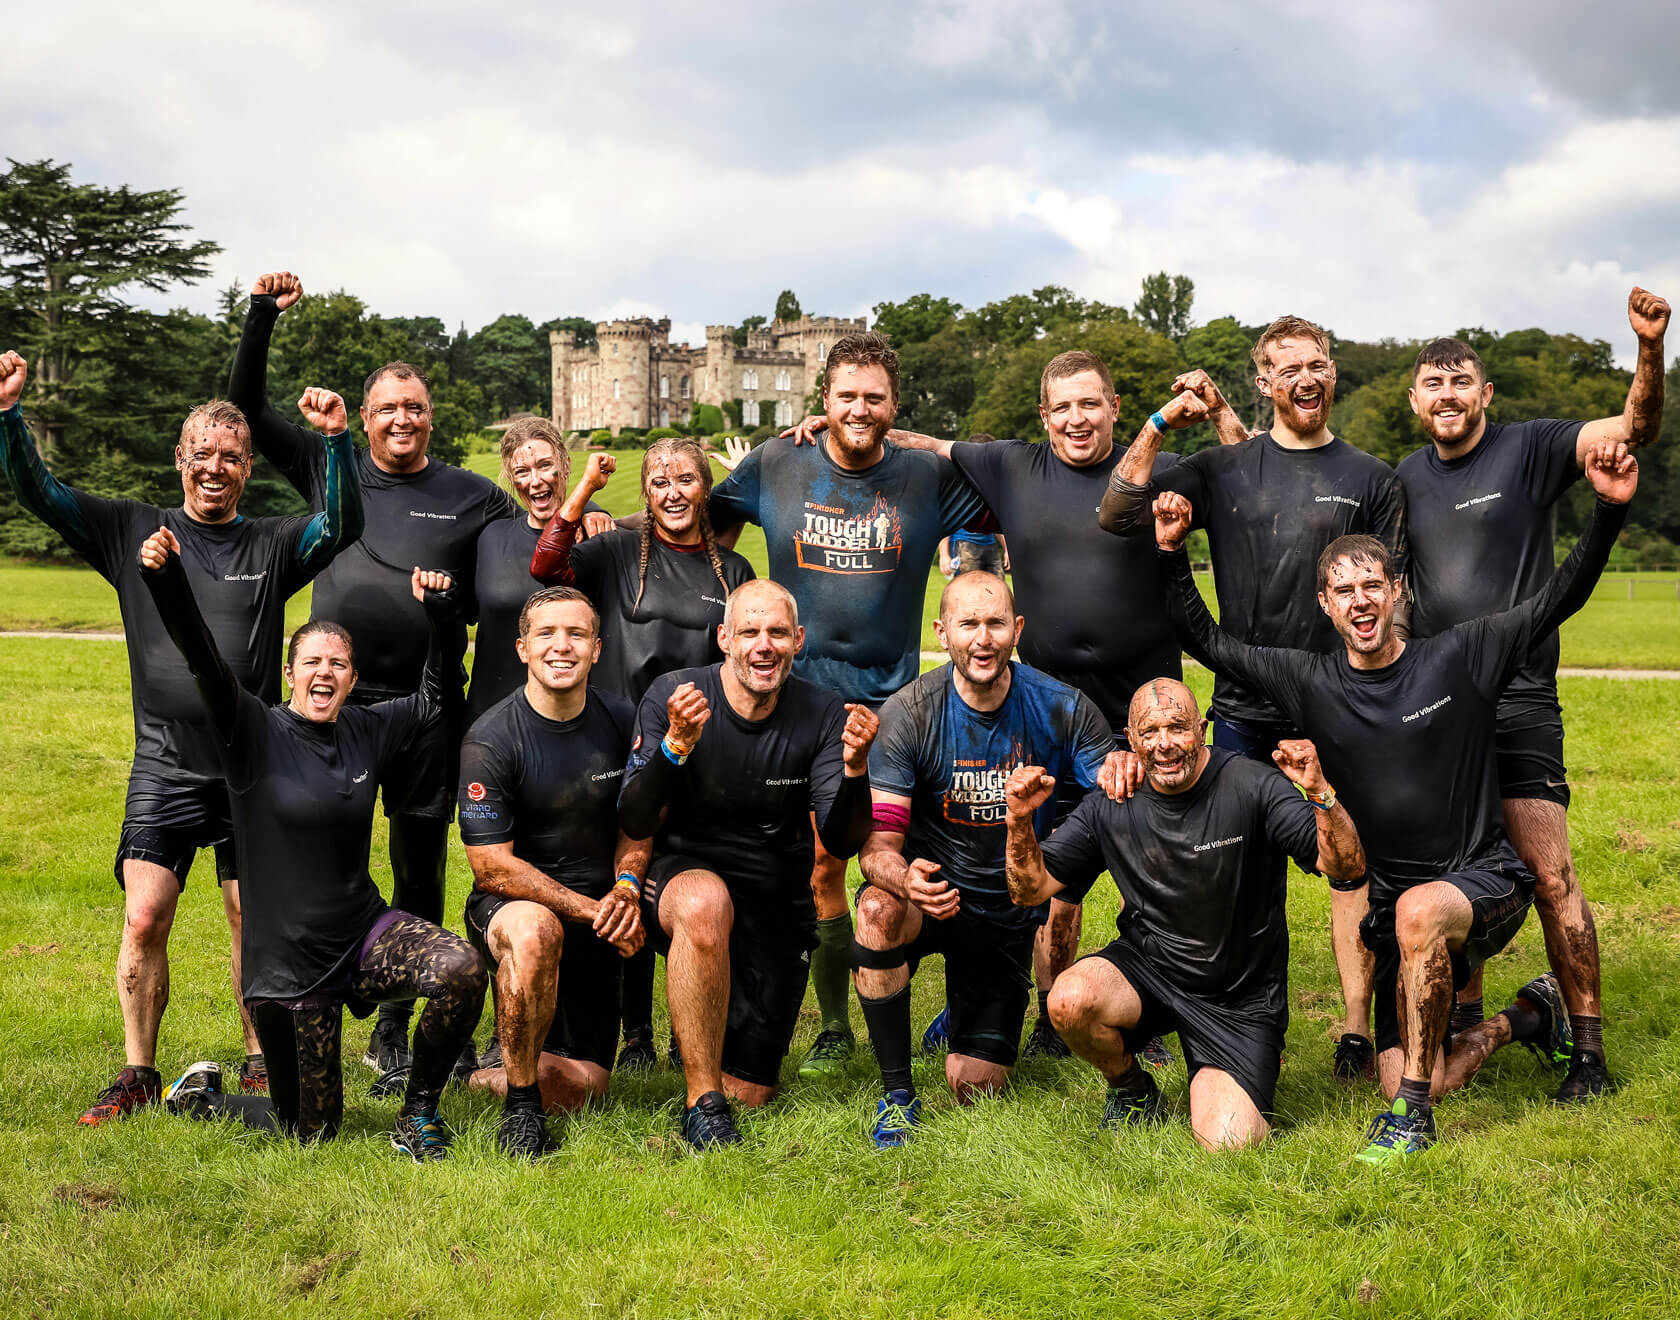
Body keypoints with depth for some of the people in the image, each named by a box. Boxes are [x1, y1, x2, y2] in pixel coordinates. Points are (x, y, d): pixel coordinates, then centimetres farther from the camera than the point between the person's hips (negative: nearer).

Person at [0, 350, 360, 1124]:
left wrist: (334, 441, -24)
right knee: (143, 921, -5)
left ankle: (260, 1066, 21)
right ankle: (138, 1074, 10)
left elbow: (341, 525, -12)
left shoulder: (272, 546, 5)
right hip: (163, 770, 0)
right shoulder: (134, 532, 6)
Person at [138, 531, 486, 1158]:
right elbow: (204, 660, -24)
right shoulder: (258, 731, -10)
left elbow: (435, 699, 15)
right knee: (311, 1132, 4)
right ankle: (199, 1094, 35)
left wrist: (440, 613, -1)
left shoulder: (367, 729, 3)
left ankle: (417, 1113, -3)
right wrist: (165, 578, -40)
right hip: (288, 958, -4)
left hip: (363, 930, 4)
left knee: (463, 970, -27)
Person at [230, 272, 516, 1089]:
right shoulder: (332, 472, 10)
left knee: (419, 874, 6)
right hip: (336, 701, 0)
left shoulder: (473, 497, 7)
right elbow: (246, 408, 10)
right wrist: (262, 317, 1)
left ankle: (394, 1031, 19)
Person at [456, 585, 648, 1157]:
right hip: (509, 902, -4)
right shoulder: (490, 739, -15)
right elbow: (492, 867, -15)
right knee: (535, 930, -41)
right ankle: (519, 1100, -20)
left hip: (598, 911, 4)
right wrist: (590, 908, -20)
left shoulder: (622, 720, -1)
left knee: (577, 1089, -4)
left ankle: (493, 1074, 31)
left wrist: (625, 888, -8)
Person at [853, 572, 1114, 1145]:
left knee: (976, 1088, 0)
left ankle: (969, 1015, 39)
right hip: (930, 887, -1)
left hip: (1012, 907, 2)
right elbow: (877, 844, -20)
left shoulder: (1061, 709, -13)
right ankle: (897, 1090, -19)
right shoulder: (907, 715, -17)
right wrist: (905, 879, -45)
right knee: (878, 910, -38)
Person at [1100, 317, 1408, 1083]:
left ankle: (1357, 1024, 6)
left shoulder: (1372, 480, 7)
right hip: (1244, 708, 1)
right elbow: (1116, 517, 0)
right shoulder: (1223, 469, 8)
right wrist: (1160, 426, -6)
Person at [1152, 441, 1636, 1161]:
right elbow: (1206, 640, 5)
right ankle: (1524, 1017, 29)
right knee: (1406, 1082, -4)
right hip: (1392, 899, 4)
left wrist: (1609, 510, -21)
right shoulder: (1310, 681, 1)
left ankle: (1412, 1110, -24)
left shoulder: (1459, 656, -6)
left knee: (1418, 910, -39)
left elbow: (1561, 595, -7)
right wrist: (1173, 553, -6)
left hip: (1487, 880, -3)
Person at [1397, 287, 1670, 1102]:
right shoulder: (1406, 479, 12)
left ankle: (1588, 1046, 0)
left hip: (1516, 700, -5)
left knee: (1547, 873, -9)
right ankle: (1466, 1019, 26)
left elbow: (1635, 430, -14)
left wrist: (1651, 349, -34)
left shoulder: (1529, 450, -2)